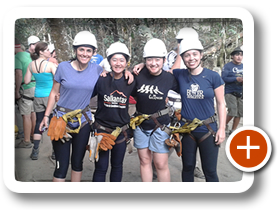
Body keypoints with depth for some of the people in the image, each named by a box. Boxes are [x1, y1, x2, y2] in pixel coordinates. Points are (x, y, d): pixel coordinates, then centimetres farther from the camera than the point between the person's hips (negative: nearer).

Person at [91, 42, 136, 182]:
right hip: (102, 129, -2)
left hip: (122, 131, 2)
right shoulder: (101, 80, -9)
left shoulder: (130, 82, -3)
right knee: (101, 168, 2)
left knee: (117, 165, 18)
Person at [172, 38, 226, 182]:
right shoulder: (179, 75, -3)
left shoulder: (213, 76, -7)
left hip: (208, 130, -2)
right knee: (187, 167, 17)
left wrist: (222, 128, -5)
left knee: (210, 171, 7)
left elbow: (220, 103, -2)